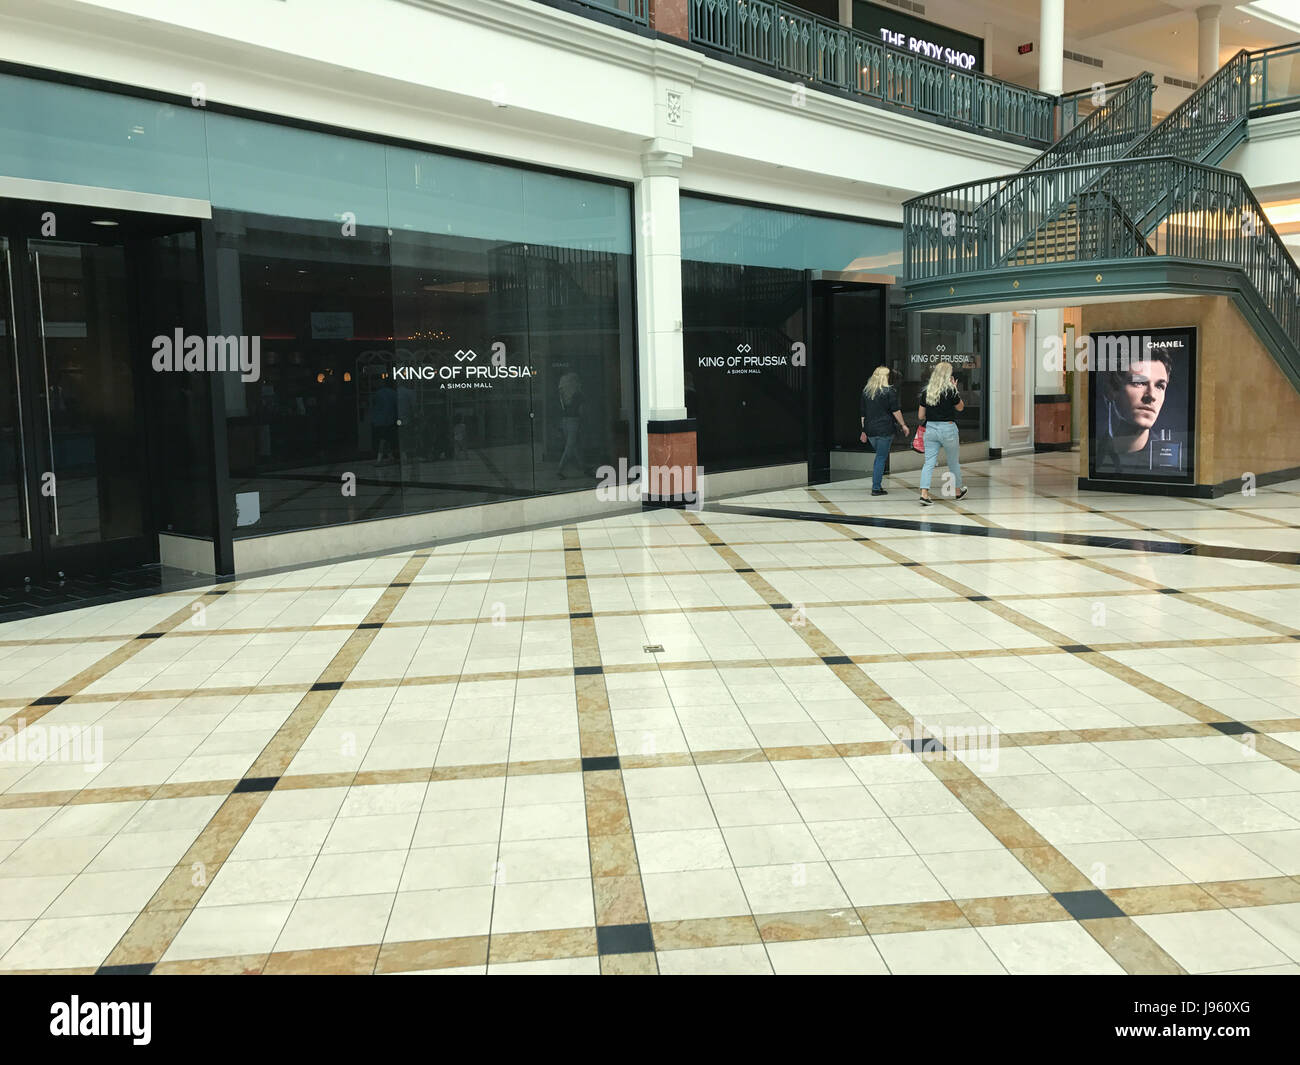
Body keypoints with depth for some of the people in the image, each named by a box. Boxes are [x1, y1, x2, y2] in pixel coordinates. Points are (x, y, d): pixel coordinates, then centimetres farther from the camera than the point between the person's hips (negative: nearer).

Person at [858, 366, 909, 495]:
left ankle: (877, 484, 18)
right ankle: (876, 488, -2)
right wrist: (903, 425, 2)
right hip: (885, 430, -5)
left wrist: (864, 430, 17)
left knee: (880, 455, 21)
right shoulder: (889, 391, -5)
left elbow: (862, 413, 12)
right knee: (881, 457, 0)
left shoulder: (865, 391, 10)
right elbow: (895, 411, -7)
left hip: (870, 430, 5)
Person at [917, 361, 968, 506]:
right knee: (954, 461, 15)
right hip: (947, 429, -3)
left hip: (930, 428, 3)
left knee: (929, 462, 2)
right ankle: (959, 491, 33)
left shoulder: (926, 391, 2)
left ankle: (924, 494, -11)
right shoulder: (950, 391, -10)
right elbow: (960, 407, 7)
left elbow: (920, 416, 5)